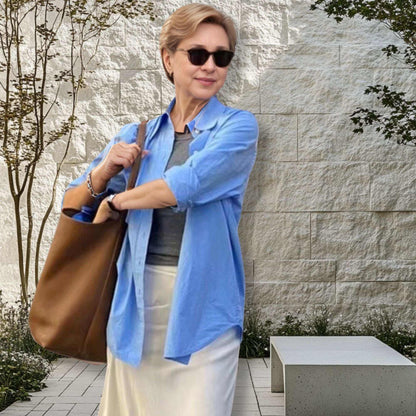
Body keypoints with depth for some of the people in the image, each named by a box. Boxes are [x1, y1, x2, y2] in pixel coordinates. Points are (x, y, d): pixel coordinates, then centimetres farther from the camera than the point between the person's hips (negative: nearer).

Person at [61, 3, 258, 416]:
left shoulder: (237, 126, -3)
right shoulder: (138, 134, 7)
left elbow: (189, 183, -21)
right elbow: (71, 204, 11)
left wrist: (115, 202, -6)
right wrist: (104, 171, -9)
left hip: (203, 303, -3)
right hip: (136, 301, 3)